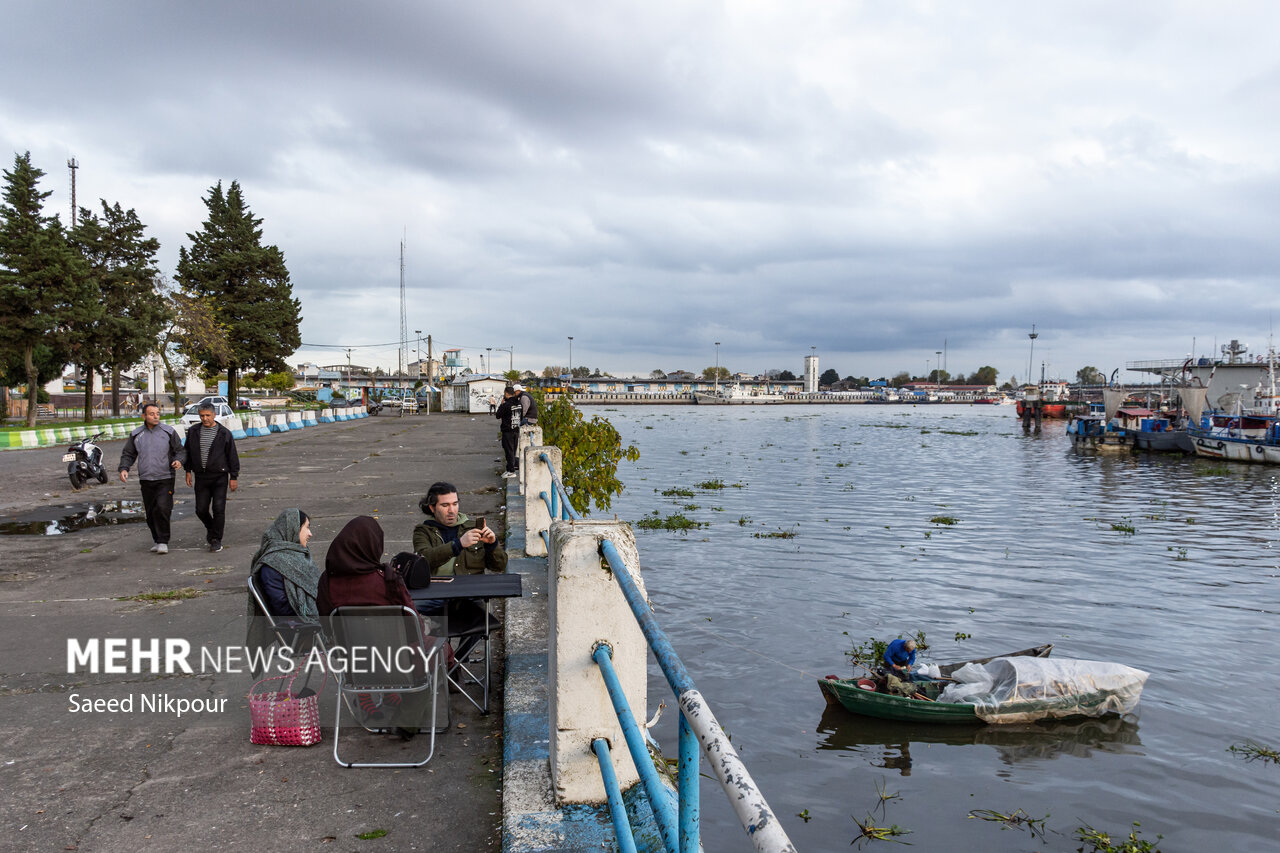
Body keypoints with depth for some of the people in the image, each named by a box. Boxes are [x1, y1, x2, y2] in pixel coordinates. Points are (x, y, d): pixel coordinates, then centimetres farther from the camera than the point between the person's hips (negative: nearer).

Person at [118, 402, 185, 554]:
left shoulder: (169, 431, 3)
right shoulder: (136, 435, 10)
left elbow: (180, 450, 5)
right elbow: (128, 454, 15)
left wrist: (179, 460, -17)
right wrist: (124, 469, -2)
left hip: (165, 479, -3)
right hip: (146, 479, 3)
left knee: (162, 508, -16)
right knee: (150, 513, 6)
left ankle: (163, 541, -7)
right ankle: (157, 540, 20)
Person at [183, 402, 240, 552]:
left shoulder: (224, 433, -4)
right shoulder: (193, 431, 5)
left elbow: (232, 456, -1)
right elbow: (188, 452, 17)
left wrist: (233, 477, -2)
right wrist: (188, 471, 11)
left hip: (219, 477, -3)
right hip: (201, 477, 3)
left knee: (218, 508, -5)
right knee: (201, 510, 4)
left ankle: (216, 539, 5)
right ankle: (211, 527, 33)